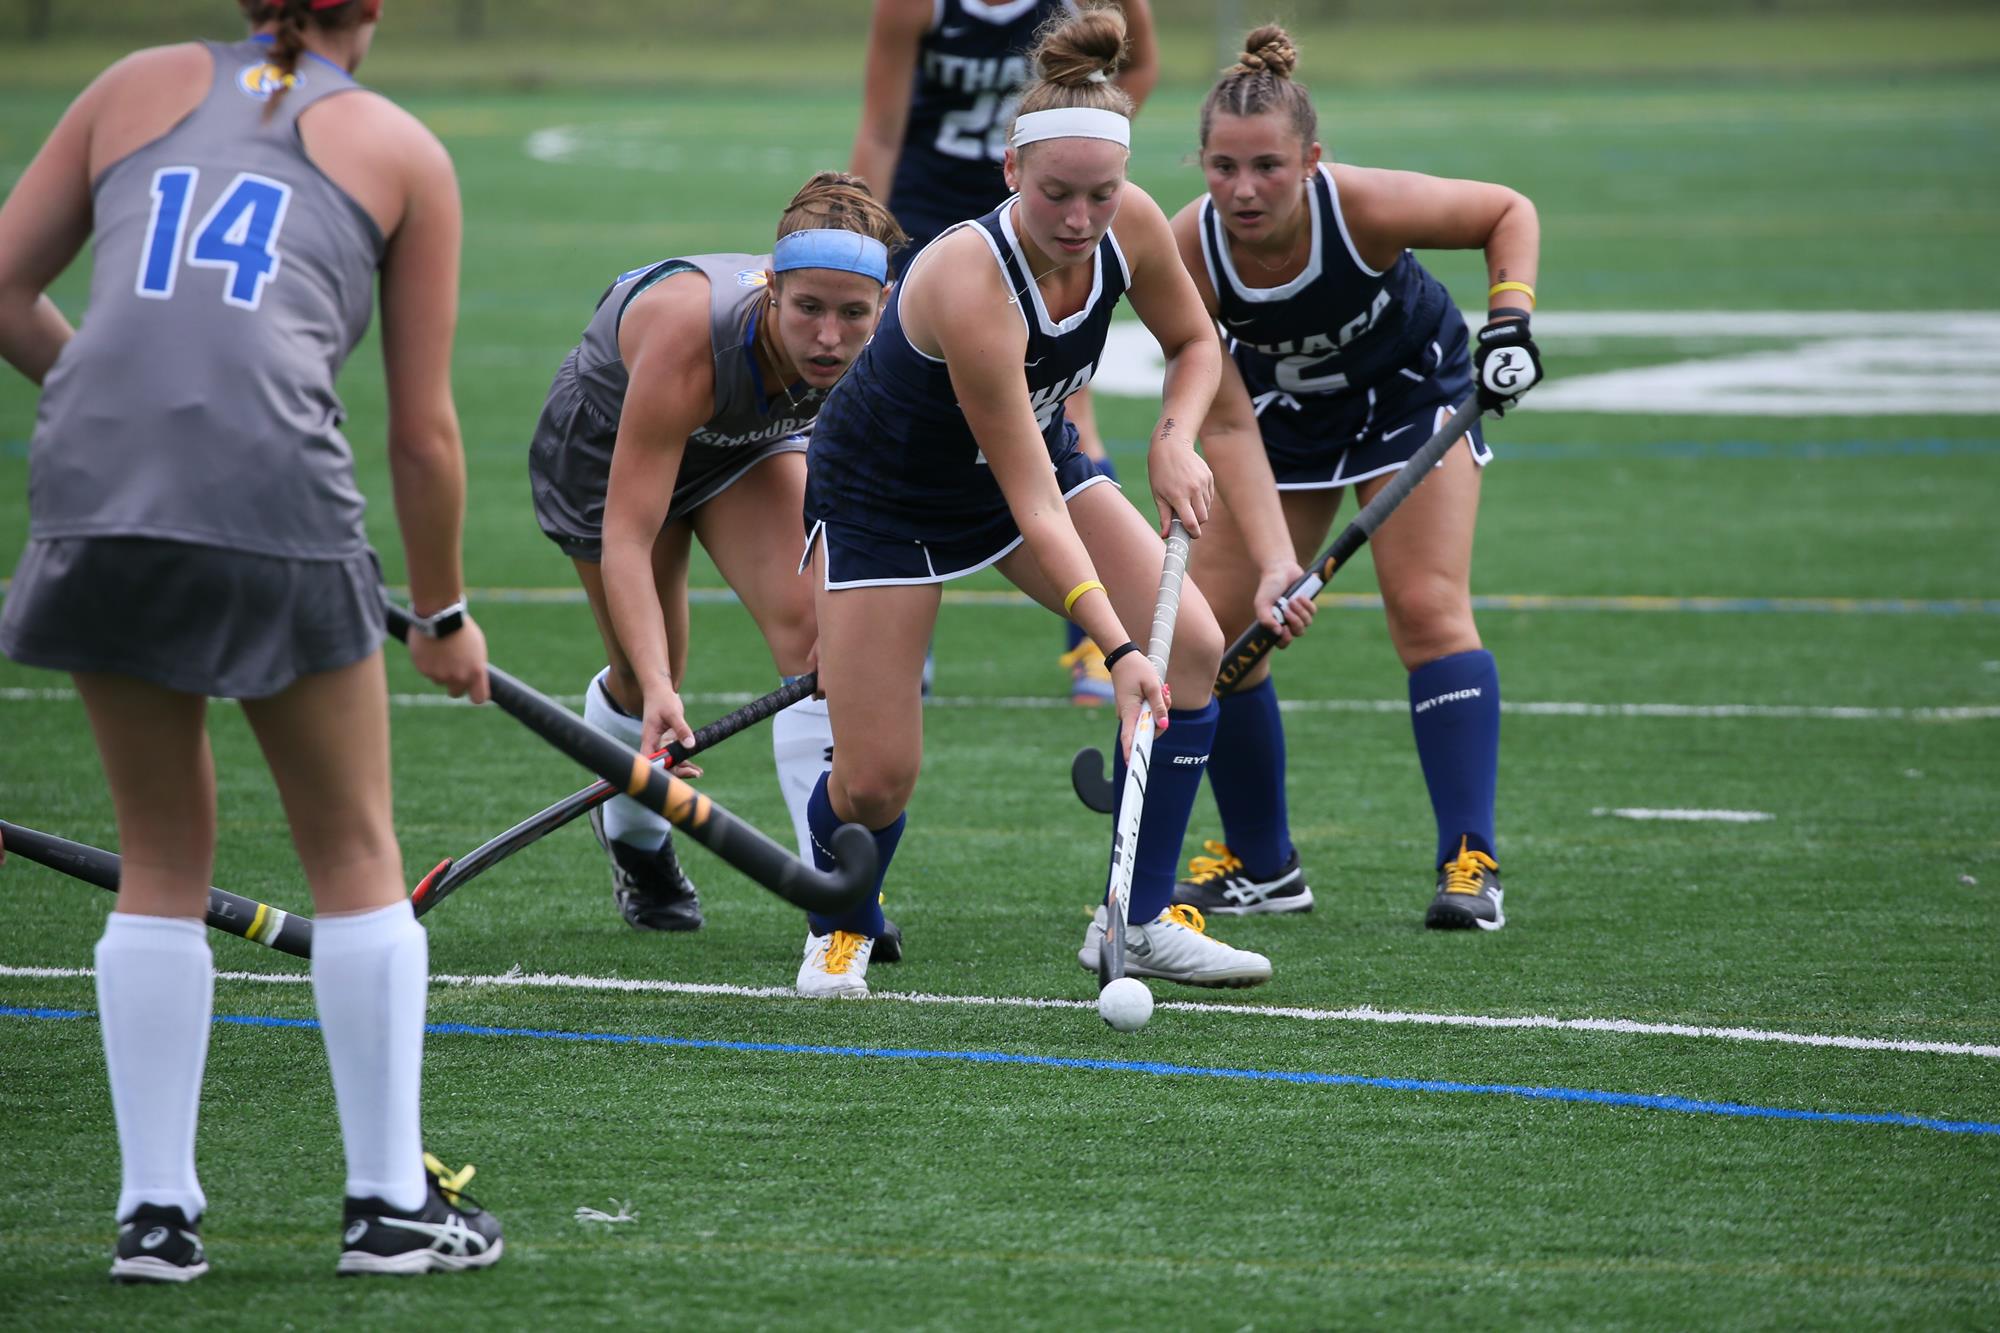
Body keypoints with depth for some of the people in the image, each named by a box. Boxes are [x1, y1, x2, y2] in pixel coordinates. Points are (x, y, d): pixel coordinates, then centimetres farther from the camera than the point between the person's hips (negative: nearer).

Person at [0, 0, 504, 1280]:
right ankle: (391, 1203, 18)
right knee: (356, 857, 13)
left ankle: (157, 1209, 14)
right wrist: (444, 613, 26)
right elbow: (423, 430, 14)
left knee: (164, 865, 15)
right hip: (276, 497, -3)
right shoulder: (402, 152, 14)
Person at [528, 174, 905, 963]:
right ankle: (632, 835, 39)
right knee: (644, 685, 4)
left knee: (808, 619, -20)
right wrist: (657, 687, -54)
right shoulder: (689, 338, -44)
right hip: (607, 444, -3)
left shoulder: (883, 346, -32)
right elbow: (626, 537, -43)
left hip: (750, 442, 3)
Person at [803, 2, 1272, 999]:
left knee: (1194, 648, -13)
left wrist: (1175, 438, -17)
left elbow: (1193, 340, 3)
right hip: (884, 495, -6)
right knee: (875, 780, -11)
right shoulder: (970, 285, -39)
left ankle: (1141, 922, -1)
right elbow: (1033, 505, -37)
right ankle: (842, 930, 24)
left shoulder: (1130, 225, -20)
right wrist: (1117, 650, -41)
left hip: (1034, 453, 6)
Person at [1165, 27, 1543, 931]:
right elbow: (1226, 426, -29)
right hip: (1281, 408, 2)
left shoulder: (1368, 207, -35)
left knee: (1428, 607, -17)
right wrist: (1274, 563, -40)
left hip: (1411, 388, -2)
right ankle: (1259, 865, 12)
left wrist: (1510, 318, -31)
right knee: (1212, 628, -4)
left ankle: (1470, 865, -16)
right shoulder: (1185, 256, -31)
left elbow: (1508, 212, -16)